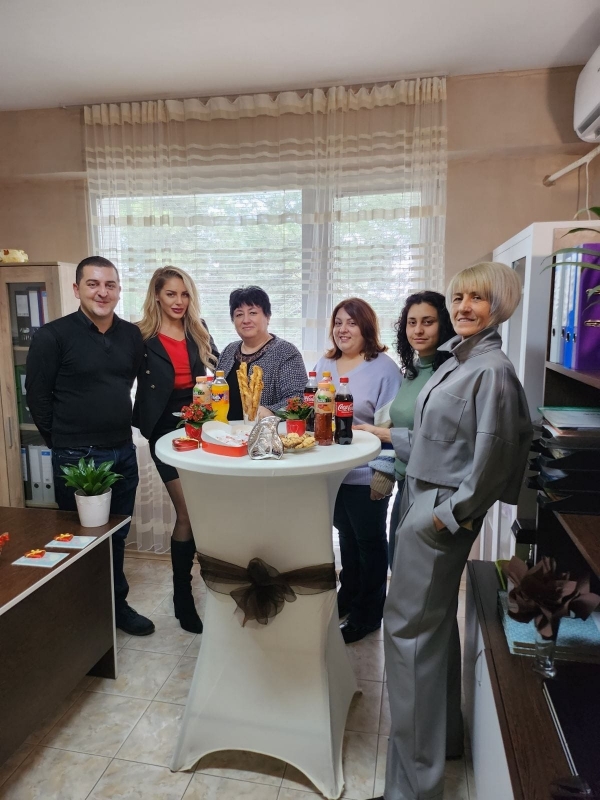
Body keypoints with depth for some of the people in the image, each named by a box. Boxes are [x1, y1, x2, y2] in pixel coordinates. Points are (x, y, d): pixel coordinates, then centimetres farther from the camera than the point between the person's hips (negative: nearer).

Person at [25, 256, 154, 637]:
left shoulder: (132, 335, 3)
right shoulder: (53, 335, -10)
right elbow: (38, 396, -7)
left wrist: (120, 429, 11)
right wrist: (65, 445, -2)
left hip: (124, 454, 5)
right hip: (76, 458, -4)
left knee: (117, 537, 17)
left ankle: (117, 605, 34)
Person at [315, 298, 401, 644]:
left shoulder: (384, 368, -13)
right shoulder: (324, 364, 7)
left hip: (366, 472, -6)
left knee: (370, 541, 11)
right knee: (347, 535, 23)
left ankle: (368, 614, 28)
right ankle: (348, 597, 42)